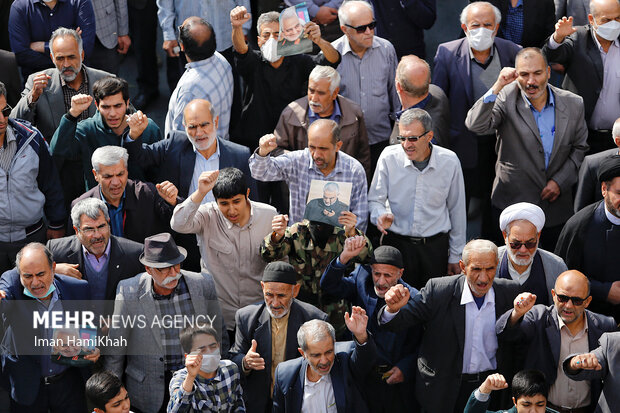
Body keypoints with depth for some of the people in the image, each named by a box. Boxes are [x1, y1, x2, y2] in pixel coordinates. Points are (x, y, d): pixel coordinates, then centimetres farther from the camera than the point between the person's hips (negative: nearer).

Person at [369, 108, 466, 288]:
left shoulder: (449, 161, -4)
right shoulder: (389, 157, -6)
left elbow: (457, 210, 6)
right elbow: (375, 200, 4)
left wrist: (456, 256, 10)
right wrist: (381, 215, -20)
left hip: (435, 247, 0)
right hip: (396, 244, 0)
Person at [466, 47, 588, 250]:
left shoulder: (573, 104, -1)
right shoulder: (505, 99, -10)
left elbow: (579, 148, 8)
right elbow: (475, 125, -24)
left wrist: (560, 181, -4)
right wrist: (497, 87, -30)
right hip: (512, 205, -2)